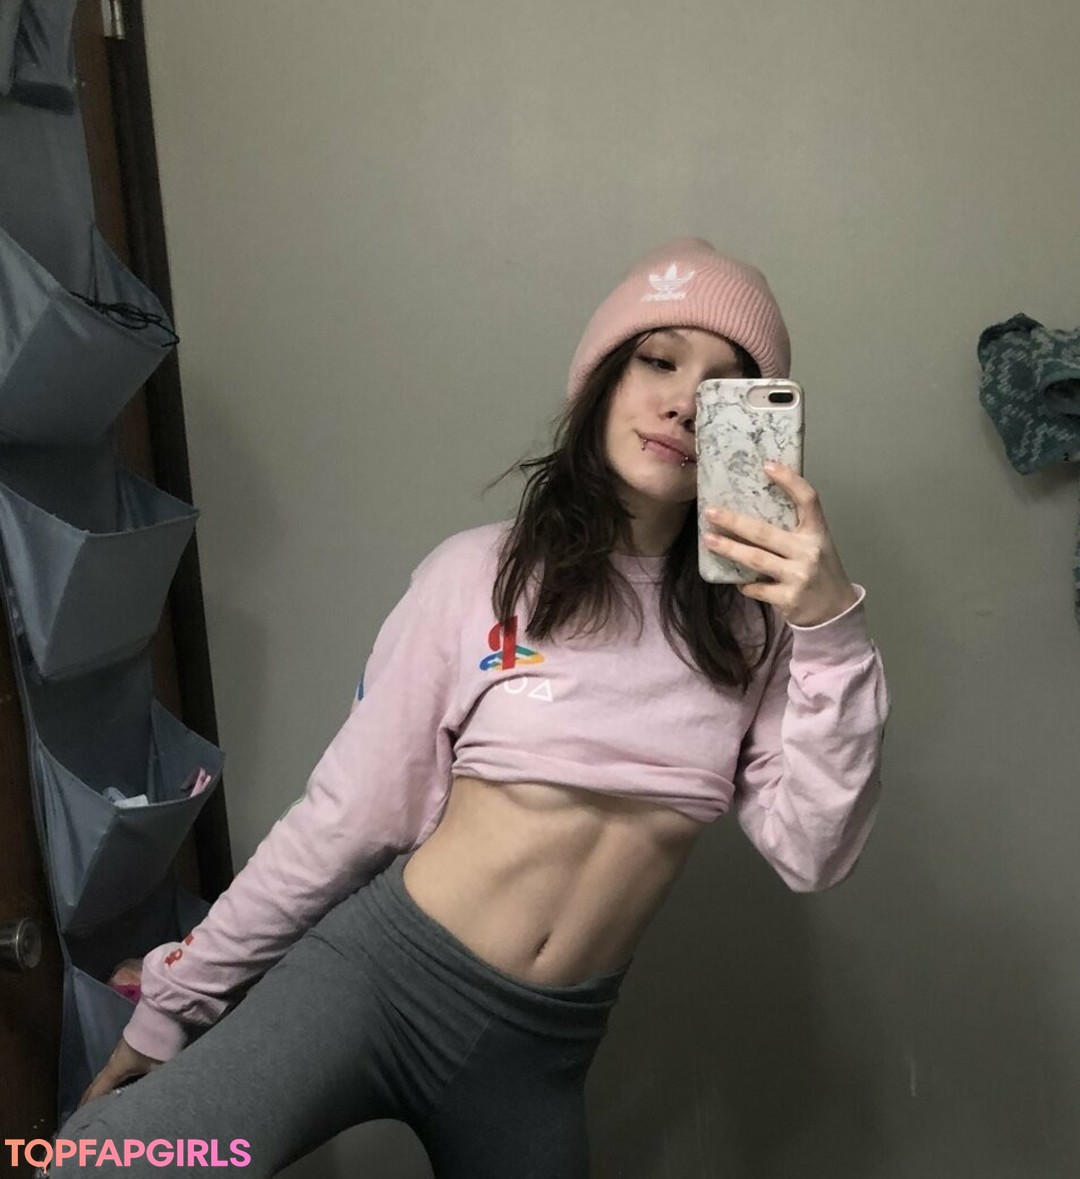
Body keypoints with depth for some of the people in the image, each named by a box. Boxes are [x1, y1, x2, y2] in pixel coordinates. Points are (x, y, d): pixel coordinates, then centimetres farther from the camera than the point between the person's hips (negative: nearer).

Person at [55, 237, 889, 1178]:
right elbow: (346, 816, -5)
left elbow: (813, 854, -8)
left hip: (543, 1042, 3)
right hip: (374, 970, -3)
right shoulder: (479, 576, -10)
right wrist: (175, 1003, 2)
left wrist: (833, 631, -20)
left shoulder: (753, 623, -1)